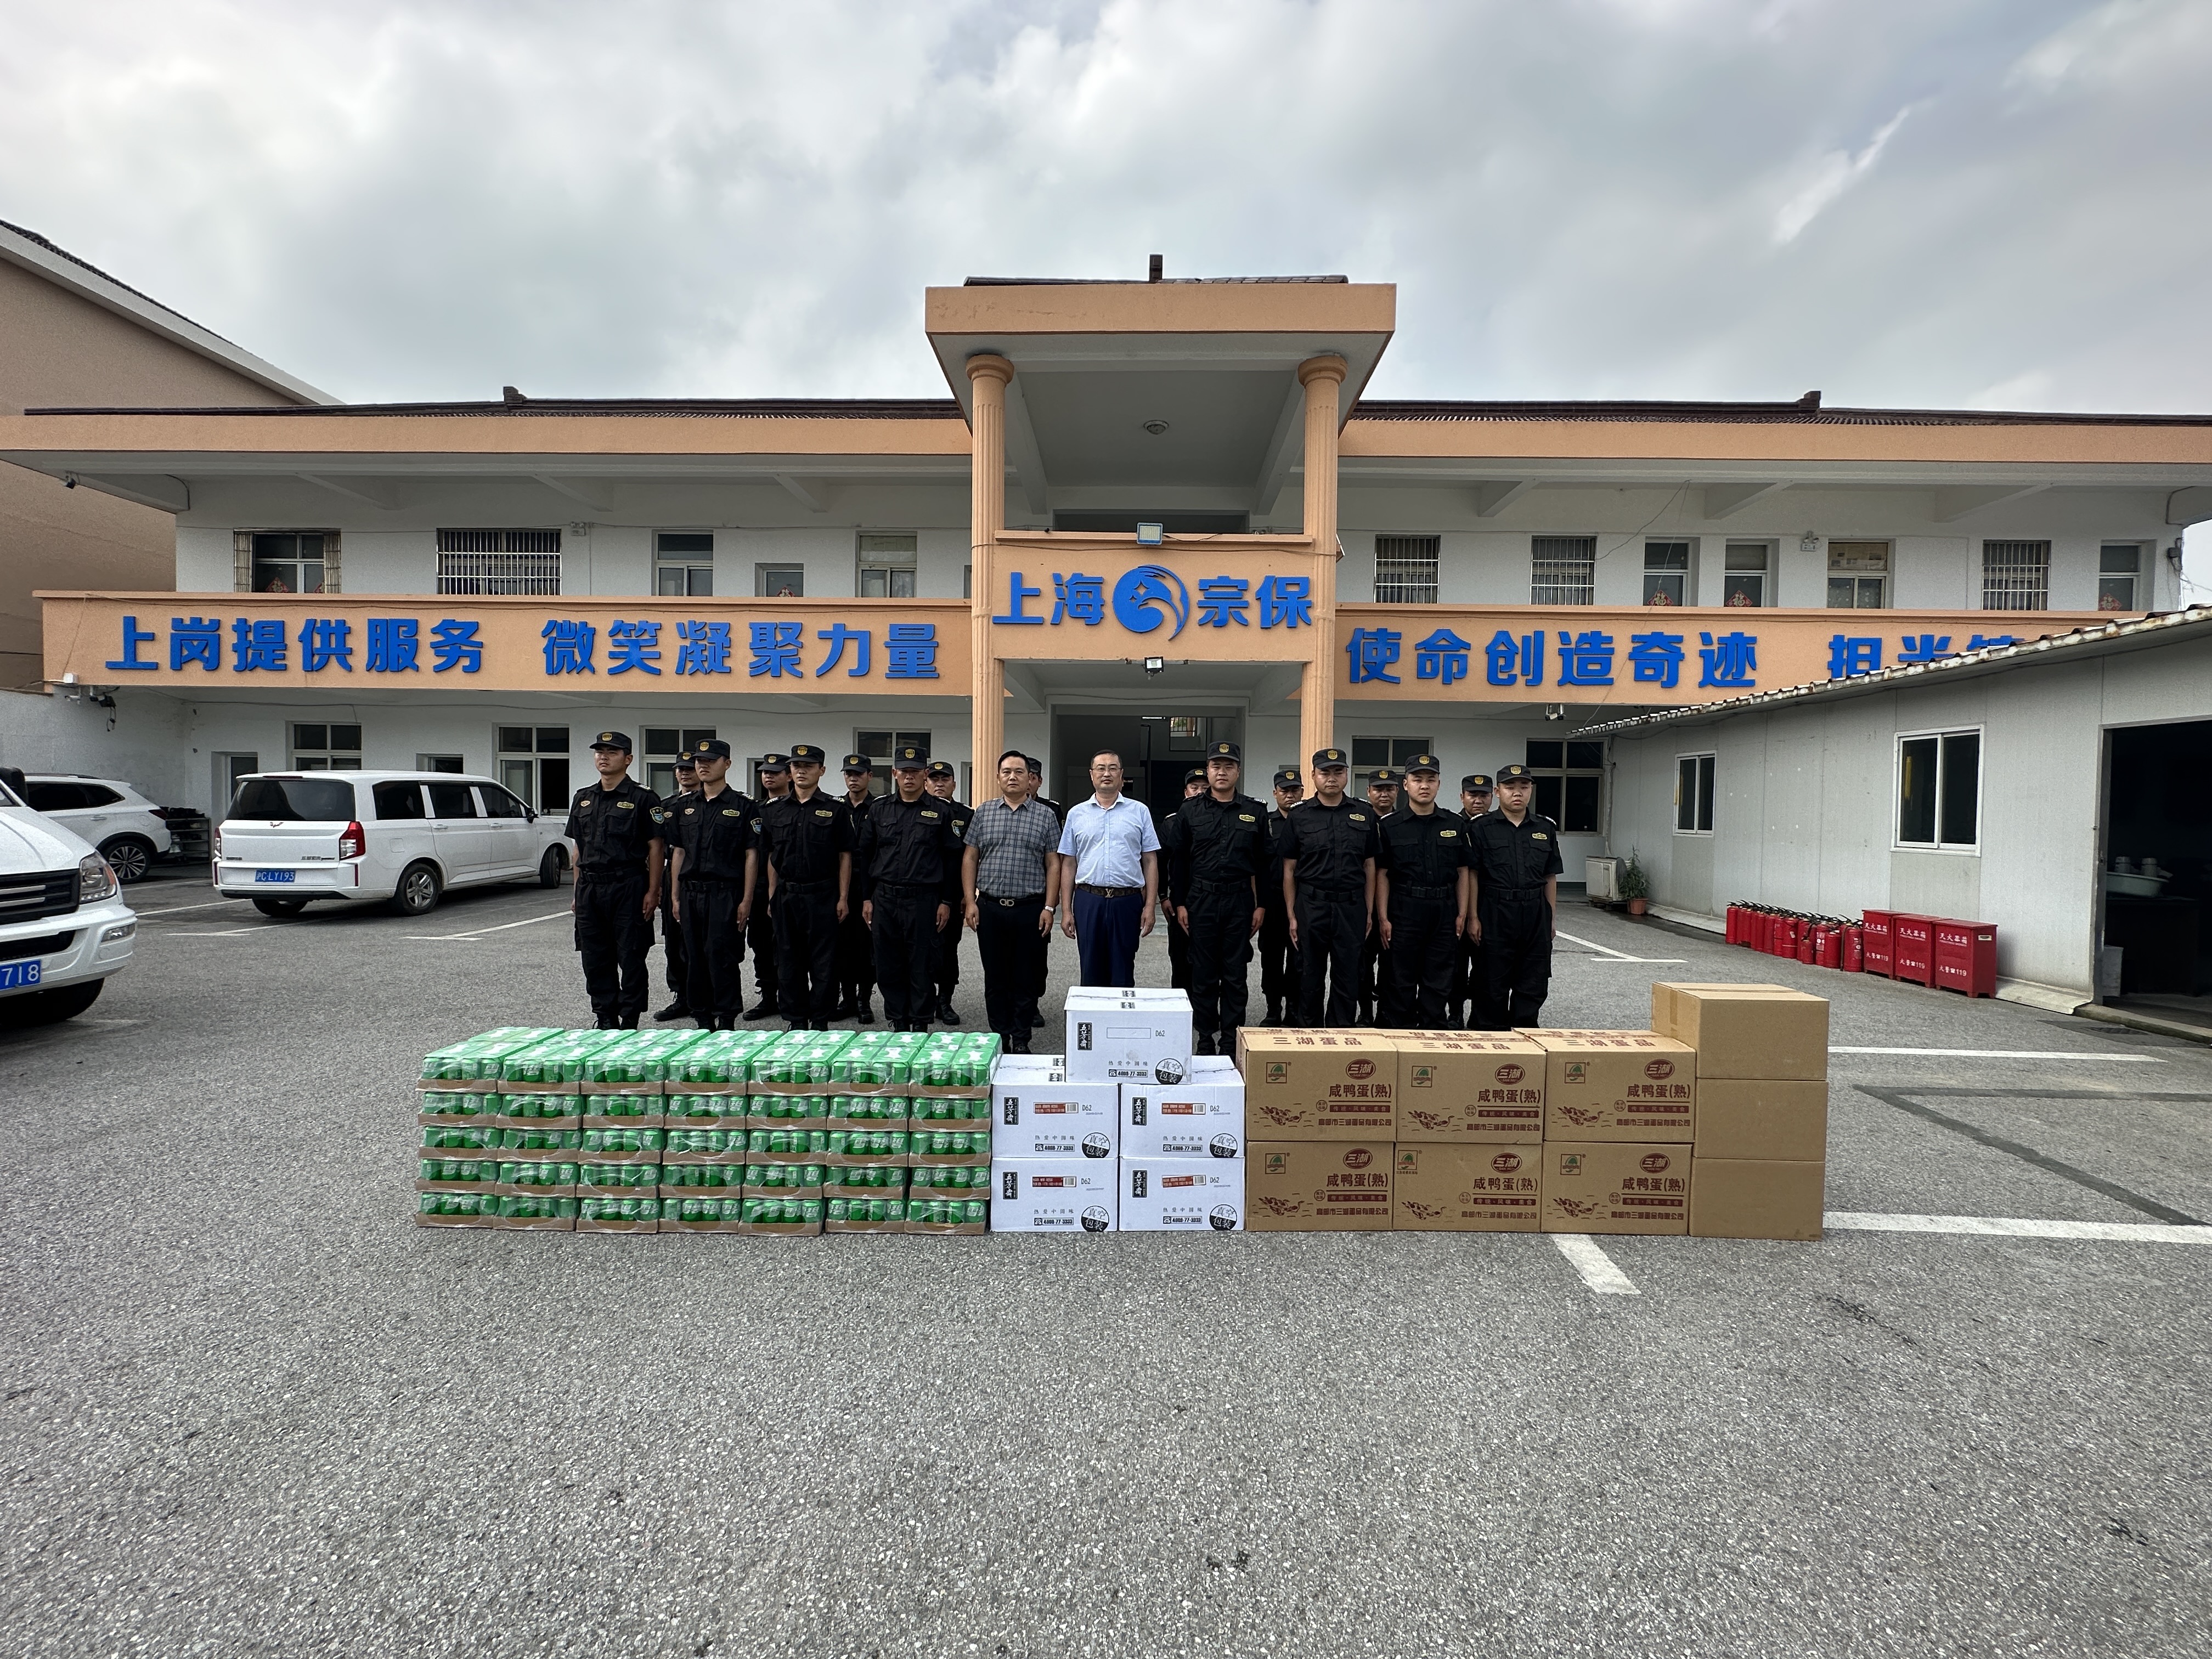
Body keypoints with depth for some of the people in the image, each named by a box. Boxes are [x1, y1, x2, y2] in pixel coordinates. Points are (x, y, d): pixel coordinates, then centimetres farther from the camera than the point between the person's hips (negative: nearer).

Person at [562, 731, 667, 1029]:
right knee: (595, 959, 10)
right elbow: (578, 848, 18)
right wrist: (578, 890, 13)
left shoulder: (644, 799, -4)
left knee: (631, 957, 0)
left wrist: (652, 892, -11)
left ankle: (629, 1021, 9)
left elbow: (656, 848, -6)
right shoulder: (583, 798, 15)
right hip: (589, 889, 6)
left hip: (628, 888, -6)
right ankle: (605, 1018, 22)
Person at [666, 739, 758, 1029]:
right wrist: (676, 896, 10)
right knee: (695, 958, 9)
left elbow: (751, 855, -4)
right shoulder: (685, 806, 14)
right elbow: (678, 853, 15)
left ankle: (726, 1021, 3)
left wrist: (746, 900, -9)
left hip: (726, 893, -5)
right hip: (691, 893, 5)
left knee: (722, 955, -6)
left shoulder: (743, 805, -1)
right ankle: (703, 1020, 19)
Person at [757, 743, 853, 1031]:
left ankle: (820, 1021, 11)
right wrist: (772, 894, 6)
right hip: (786, 896, 3)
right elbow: (771, 856, 12)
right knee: (788, 961, 9)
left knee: (823, 963, 1)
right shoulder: (774, 810, 10)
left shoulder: (834, 810, 0)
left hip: (823, 896, -3)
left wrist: (843, 898, -6)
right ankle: (794, 1019, 20)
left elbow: (845, 857, -1)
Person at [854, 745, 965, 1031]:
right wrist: (866, 897, 5)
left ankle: (920, 1024, 14)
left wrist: (947, 901, -2)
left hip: (924, 900, -2)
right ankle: (897, 1023, 21)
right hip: (884, 899, 3)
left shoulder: (939, 811, 2)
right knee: (888, 967, 8)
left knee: (922, 968, 3)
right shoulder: (878, 809, 9)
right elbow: (863, 855, 10)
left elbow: (952, 859, 2)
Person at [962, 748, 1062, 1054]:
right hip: (989, 908, 2)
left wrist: (1049, 908, -5)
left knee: (1026, 979, 5)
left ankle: (1020, 1040, 17)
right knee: (995, 978, 9)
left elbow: (1053, 864, 2)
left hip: (1030, 909, -1)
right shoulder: (983, 813, 8)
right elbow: (969, 859, 8)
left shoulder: (1045, 815, 4)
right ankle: (998, 1038, 21)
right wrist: (970, 902, 0)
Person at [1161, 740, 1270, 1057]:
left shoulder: (1255, 812, 6)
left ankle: (1231, 1041, 16)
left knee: (1236, 976, 6)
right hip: (1200, 900, 0)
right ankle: (1205, 1040, 17)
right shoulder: (1190, 810, 4)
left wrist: (1261, 905, 3)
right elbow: (1176, 859, 4)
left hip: (1240, 900, 1)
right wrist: (1180, 903, -1)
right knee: (1203, 975, 6)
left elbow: (1265, 862, 7)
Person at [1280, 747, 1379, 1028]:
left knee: (1347, 978, 7)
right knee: (1310, 977, 7)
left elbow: (1369, 867, 10)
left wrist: (1369, 912, 5)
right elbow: (1289, 870, 3)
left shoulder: (1364, 815, 8)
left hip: (1351, 907, 1)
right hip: (1311, 907, -1)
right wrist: (1292, 915, -1)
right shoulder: (1298, 817, 3)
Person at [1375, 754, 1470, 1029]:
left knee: (1438, 982, 8)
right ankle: (1401, 1034, 15)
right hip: (1404, 911, -2)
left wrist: (1462, 914, 3)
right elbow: (1382, 874, 0)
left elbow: (1462, 872, 10)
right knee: (1402, 981, 4)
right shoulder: (1390, 826, 1)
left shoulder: (1456, 824, 8)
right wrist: (1383, 918, -6)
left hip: (1444, 911, 2)